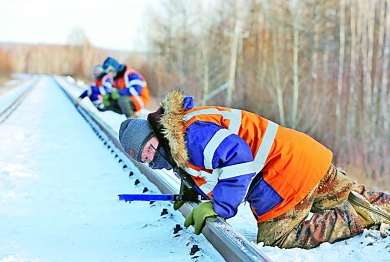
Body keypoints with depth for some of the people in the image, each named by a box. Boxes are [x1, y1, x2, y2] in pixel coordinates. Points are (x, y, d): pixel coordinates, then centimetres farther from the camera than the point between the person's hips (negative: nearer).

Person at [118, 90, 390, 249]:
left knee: (275, 238, -7)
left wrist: (218, 207, -22)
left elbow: (237, 155, -29)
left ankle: (363, 215, -7)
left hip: (288, 166, -10)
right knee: (345, 197, 24)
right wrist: (196, 190, 12)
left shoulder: (191, 133, -19)